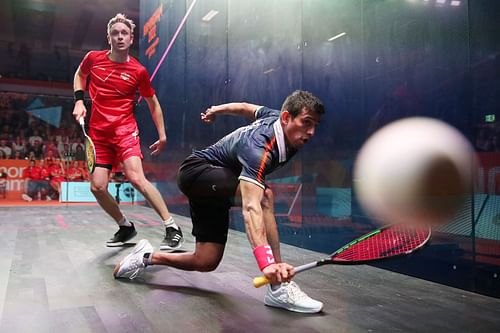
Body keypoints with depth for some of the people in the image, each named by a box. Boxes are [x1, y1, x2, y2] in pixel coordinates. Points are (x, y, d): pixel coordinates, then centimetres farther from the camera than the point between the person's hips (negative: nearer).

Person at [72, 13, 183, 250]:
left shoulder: (138, 71, -4)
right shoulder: (93, 58, 4)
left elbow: (153, 103, 8)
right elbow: (79, 75, 26)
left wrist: (162, 135, 5)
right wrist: (79, 100, 9)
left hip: (125, 130, -4)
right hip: (98, 133, 4)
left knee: (136, 177, -23)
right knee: (97, 187, -3)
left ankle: (172, 228, -16)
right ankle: (125, 227, 19)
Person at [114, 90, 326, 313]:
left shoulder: (278, 117, -9)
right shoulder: (259, 148, -36)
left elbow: (246, 107, 12)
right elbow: (250, 207, -49)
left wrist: (217, 109, 29)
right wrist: (266, 261, -59)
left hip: (216, 190, 9)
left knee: (206, 263, 1)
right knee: (264, 195, -35)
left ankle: (148, 256, 24)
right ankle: (278, 287, -30)